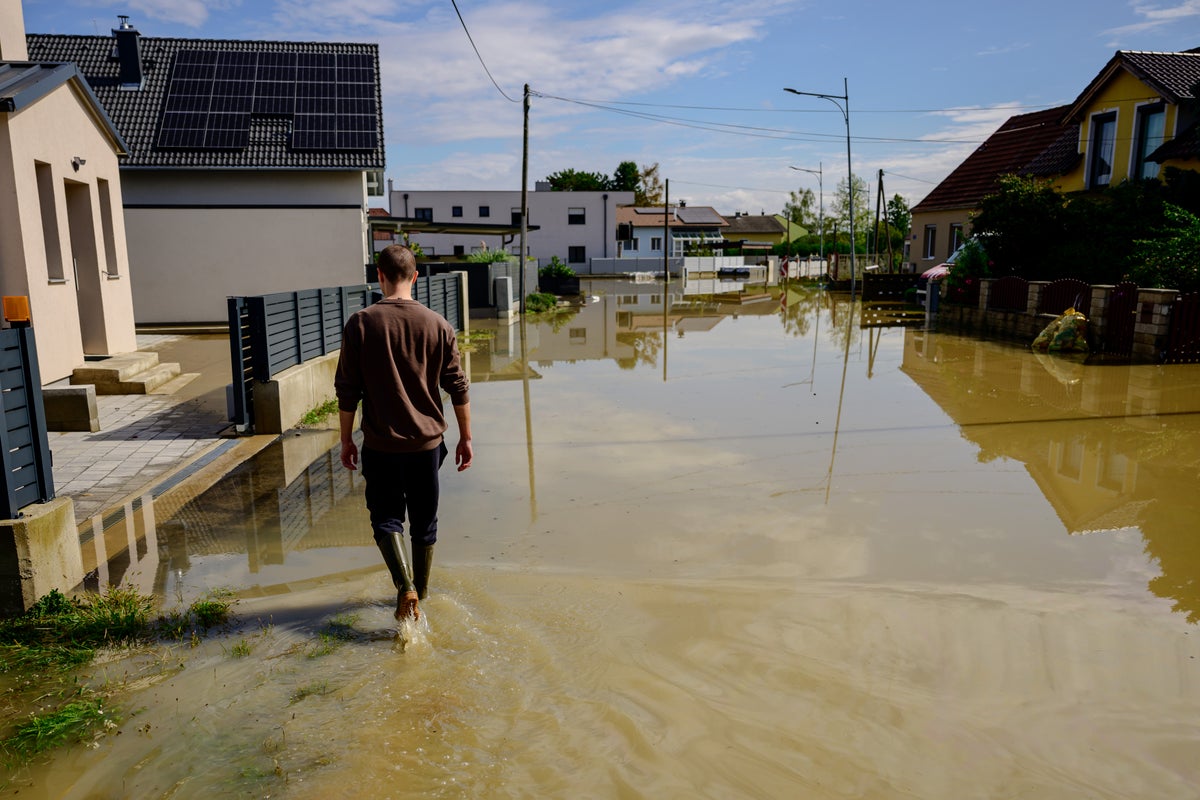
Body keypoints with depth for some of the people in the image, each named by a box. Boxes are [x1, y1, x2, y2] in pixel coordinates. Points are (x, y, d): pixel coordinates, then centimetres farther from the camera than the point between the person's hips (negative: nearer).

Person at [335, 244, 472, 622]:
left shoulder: (361, 323, -8)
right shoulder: (437, 325, -4)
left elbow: (347, 390, -5)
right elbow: (458, 388, -1)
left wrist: (346, 440, 6)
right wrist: (465, 438, 8)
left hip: (380, 444, -2)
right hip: (427, 442, 2)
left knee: (386, 518, 11)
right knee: (424, 522, 16)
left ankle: (405, 588, -9)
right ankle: (420, 594, 29)